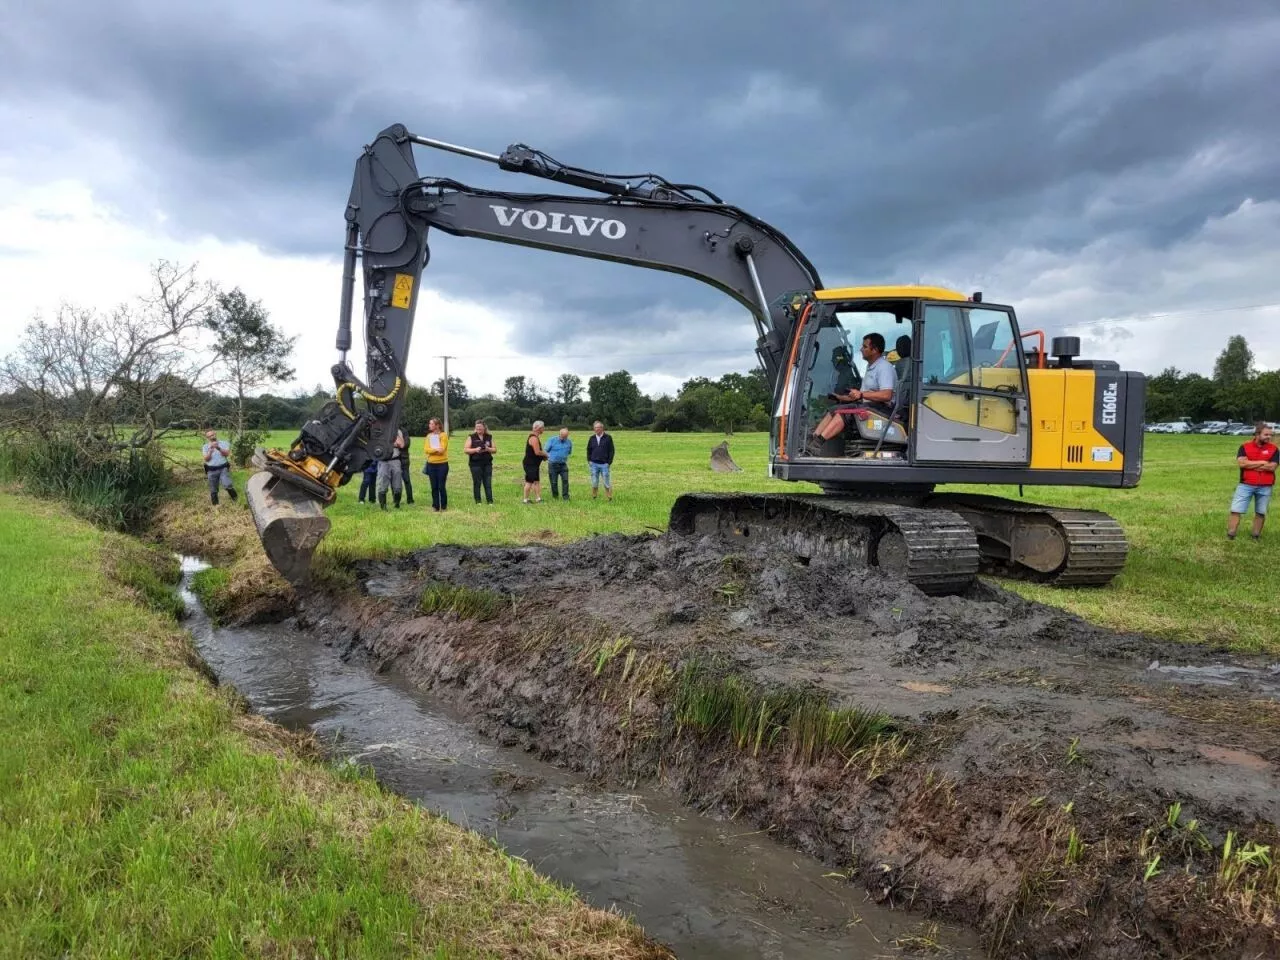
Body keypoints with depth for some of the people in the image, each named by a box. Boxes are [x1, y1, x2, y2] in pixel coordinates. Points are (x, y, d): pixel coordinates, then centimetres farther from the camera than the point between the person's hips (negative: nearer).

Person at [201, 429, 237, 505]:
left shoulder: (223, 443, 7)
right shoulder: (205, 447, 9)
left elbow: (227, 454, -6)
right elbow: (206, 459, -2)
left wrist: (218, 448, -20)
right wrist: (211, 450, -16)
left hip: (223, 468, -2)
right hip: (211, 471, 2)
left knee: (227, 485, -21)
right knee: (213, 490, 6)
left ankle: (235, 499, 0)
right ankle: (215, 504, 19)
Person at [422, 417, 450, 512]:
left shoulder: (443, 435, -5)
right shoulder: (428, 436, 10)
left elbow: (442, 449, -14)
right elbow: (426, 450, -3)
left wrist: (431, 450, -9)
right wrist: (436, 449, -17)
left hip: (442, 464, -4)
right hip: (431, 464, 4)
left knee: (441, 487, -2)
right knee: (434, 487, 6)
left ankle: (444, 506, 10)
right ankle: (435, 506, 14)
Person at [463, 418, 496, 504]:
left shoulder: (489, 437, 10)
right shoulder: (471, 437, 4)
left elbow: (495, 450, 9)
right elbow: (465, 450, -2)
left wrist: (488, 449, -11)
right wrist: (475, 450, -17)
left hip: (487, 464, 2)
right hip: (475, 464, -2)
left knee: (488, 483, -1)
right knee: (477, 483, 1)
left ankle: (490, 501, 1)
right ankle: (478, 501, 8)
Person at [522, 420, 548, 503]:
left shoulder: (535, 437, 14)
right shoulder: (534, 438, -20)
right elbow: (537, 452, -26)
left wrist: (543, 453, 10)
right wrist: (545, 454, -9)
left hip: (534, 464, 11)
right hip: (530, 464, -11)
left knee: (536, 481, 11)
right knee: (529, 482, -5)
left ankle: (538, 498, 14)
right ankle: (525, 500, 1)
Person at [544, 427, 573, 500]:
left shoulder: (569, 442, 3)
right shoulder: (552, 440, -5)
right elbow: (546, 451, 0)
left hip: (563, 464, 2)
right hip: (553, 464, -2)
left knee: (565, 480, -8)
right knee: (554, 482, 4)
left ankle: (566, 496, 0)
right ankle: (555, 496, 18)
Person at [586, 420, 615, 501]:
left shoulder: (608, 438, -1)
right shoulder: (592, 438, 9)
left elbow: (611, 451, -1)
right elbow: (588, 450, 17)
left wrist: (609, 462, -7)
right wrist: (589, 461, 5)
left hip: (604, 464, -3)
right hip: (594, 464, 3)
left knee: (606, 483, 0)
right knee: (594, 483, 6)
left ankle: (609, 499, 8)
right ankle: (593, 498, 17)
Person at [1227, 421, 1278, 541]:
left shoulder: (1274, 449, 1)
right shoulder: (1245, 446, 0)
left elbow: (1272, 467, -12)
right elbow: (1242, 463, -14)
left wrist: (1250, 465, -10)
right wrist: (1262, 462, -10)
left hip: (1265, 487, 1)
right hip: (1245, 485, -1)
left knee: (1261, 513, 8)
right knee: (1236, 510, -4)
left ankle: (1256, 535, 19)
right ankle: (1230, 535, 1)